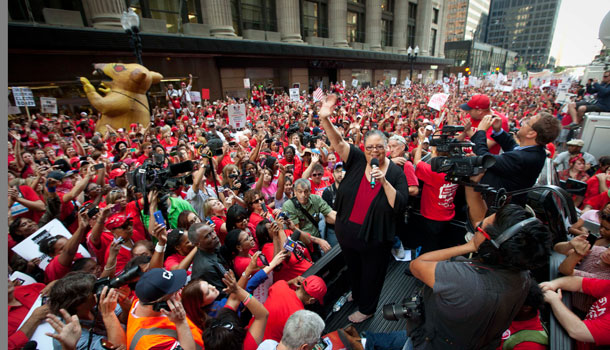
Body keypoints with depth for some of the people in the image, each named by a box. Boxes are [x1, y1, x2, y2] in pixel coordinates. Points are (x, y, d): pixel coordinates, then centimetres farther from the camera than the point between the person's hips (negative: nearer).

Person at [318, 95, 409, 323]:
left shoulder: (395, 173, -12)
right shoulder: (357, 161, -7)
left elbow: (400, 205, -18)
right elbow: (338, 142, -21)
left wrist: (384, 182, -30)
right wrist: (325, 120, -37)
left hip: (375, 238, -3)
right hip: (348, 231, 3)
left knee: (372, 274, 18)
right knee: (353, 268, 28)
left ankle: (366, 308, 45)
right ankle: (356, 293, 58)